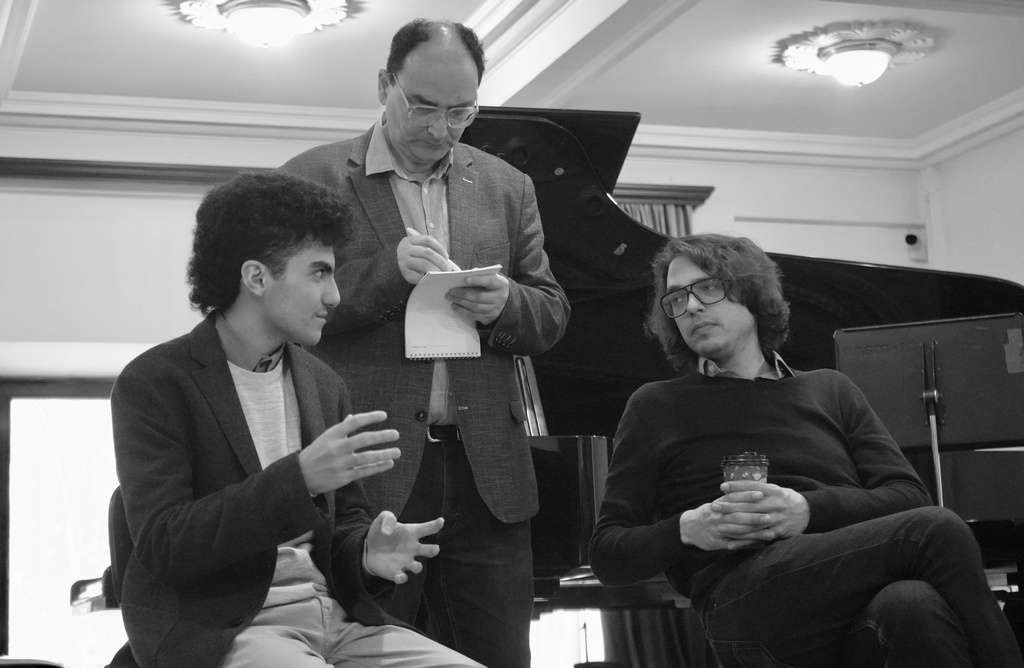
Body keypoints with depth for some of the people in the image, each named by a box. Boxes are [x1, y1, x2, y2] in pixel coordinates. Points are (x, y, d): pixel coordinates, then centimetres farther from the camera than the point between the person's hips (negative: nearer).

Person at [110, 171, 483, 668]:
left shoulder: (324, 386, 14)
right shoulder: (154, 383, -6)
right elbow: (162, 546, -15)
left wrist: (367, 553, -4)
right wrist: (299, 477, -24)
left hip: (333, 617, 6)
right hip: (214, 627, -6)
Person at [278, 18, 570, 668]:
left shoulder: (507, 187, 15)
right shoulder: (313, 177, 4)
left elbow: (551, 315, 15)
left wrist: (505, 304, -8)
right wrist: (387, 271, -17)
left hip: (486, 471, 3)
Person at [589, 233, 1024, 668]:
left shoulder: (829, 389, 26)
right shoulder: (654, 407, 19)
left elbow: (910, 496, 11)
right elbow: (607, 556, 13)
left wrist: (808, 509, -8)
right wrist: (686, 529, -8)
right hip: (748, 604, -3)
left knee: (914, 605, -36)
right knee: (937, 532, -26)